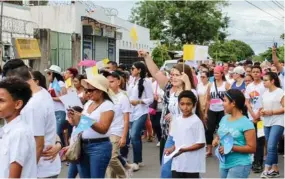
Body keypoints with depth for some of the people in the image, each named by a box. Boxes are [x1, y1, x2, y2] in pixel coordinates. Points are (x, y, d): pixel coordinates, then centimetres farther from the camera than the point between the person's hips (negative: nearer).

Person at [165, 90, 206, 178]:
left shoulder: (196, 121, -13)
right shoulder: (177, 120, 7)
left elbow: (201, 143, -14)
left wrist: (184, 149, -22)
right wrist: (171, 149, -2)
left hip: (192, 165, -6)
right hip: (177, 163, 6)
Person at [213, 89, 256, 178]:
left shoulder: (246, 123, -14)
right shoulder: (224, 119, 7)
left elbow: (252, 148, -16)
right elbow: (220, 135, 21)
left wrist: (231, 147, -22)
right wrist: (216, 140, -3)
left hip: (239, 165, -8)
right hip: (224, 164, 8)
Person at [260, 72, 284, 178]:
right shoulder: (265, 93, 13)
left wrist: (271, 112, -18)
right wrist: (262, 111, 0)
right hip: (267, 123, 8)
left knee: (271, 146, -14)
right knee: (271, 147, 12)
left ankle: (266, 170, -13)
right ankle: (275, 170, 21)